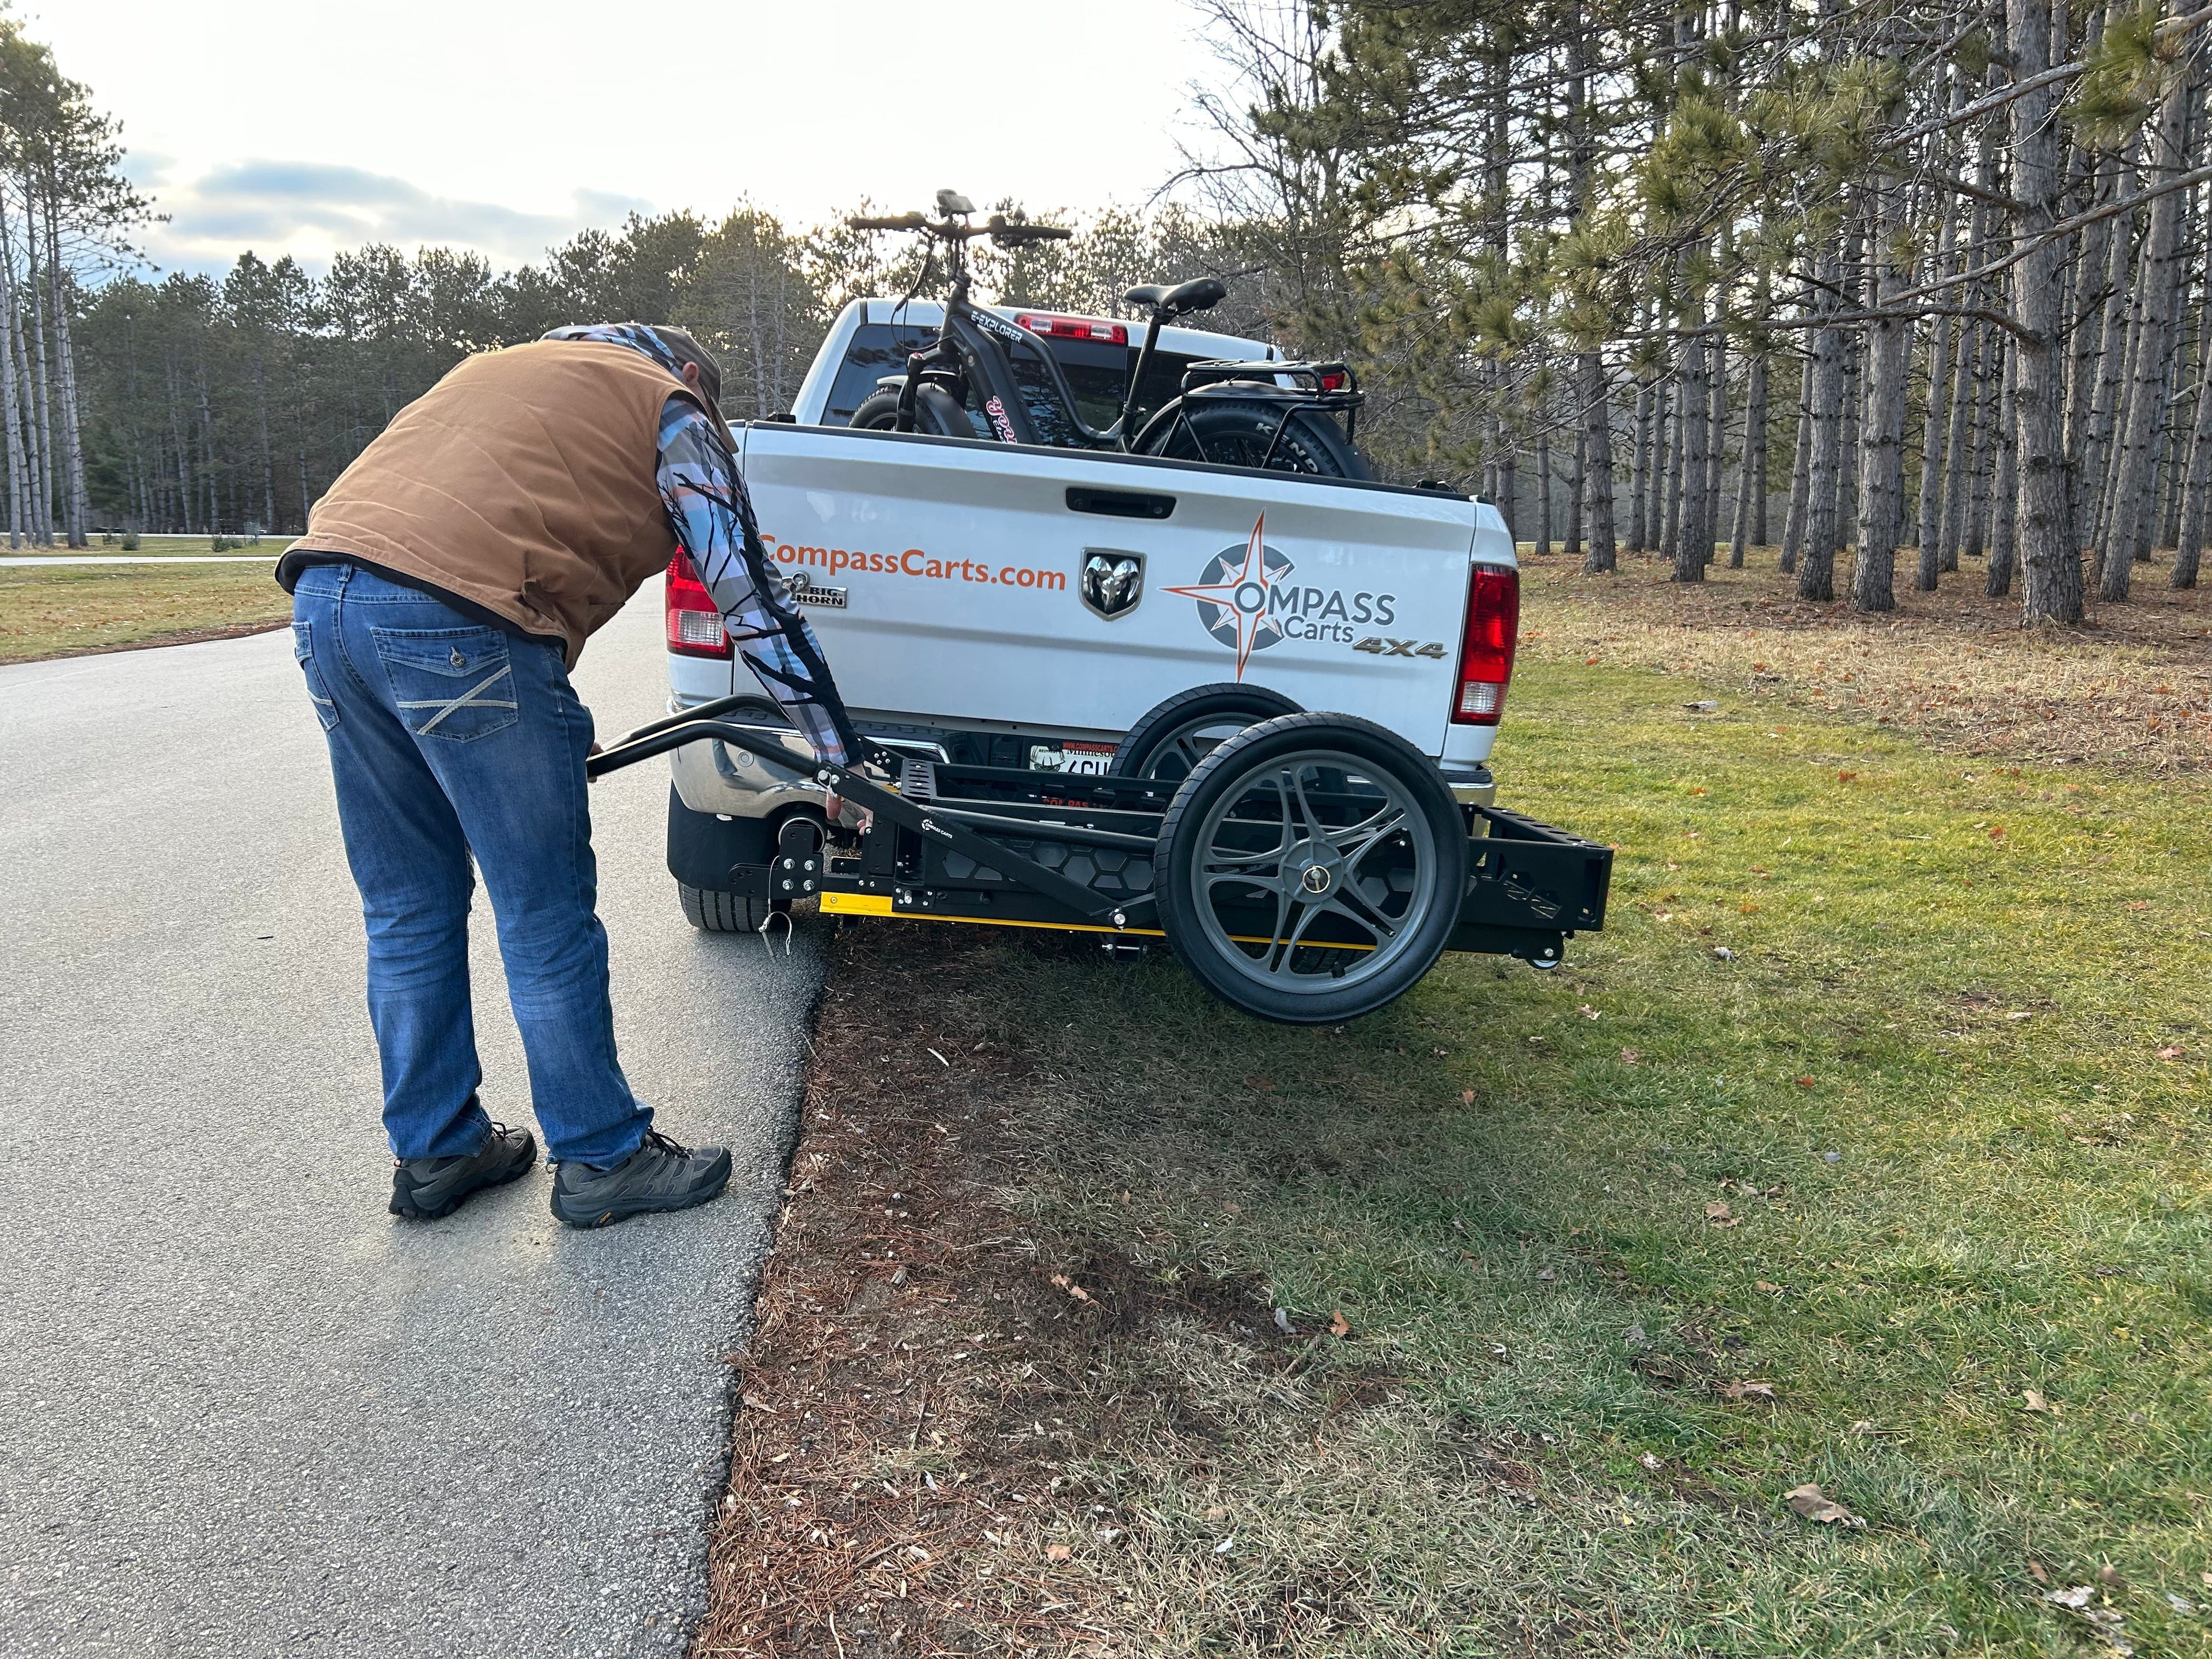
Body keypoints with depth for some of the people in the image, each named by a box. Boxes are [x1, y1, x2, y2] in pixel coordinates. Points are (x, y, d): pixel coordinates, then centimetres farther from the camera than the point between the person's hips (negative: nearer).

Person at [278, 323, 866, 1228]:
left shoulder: (502, 367, 35)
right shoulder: (669, 405, 13)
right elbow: (750, 597, 7)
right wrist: (844, 757, 12)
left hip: (323, 596, 8)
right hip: (456, 626, -8)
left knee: (406, 912, 17)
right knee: (547, 917, 3)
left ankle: (432, 1152, 28)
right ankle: (601, 1158, 16)